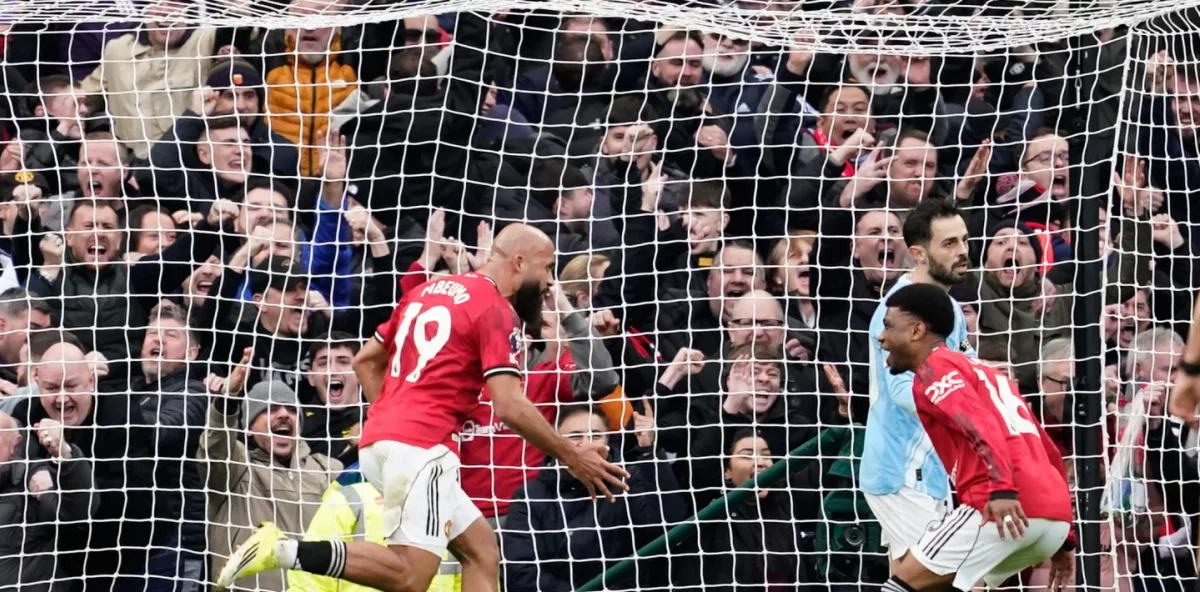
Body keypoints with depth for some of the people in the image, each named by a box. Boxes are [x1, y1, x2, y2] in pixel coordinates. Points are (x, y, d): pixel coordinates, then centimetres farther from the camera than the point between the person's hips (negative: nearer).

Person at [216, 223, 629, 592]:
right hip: (420, 447, -9)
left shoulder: (428, 291, 21)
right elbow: (510, 407, -13)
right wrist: (572, 458, -4)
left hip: (379, 441, 9)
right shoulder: (496, 311, -4)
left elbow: (366, 361, 25)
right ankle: (285, 551, -23)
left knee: (481, 550, 13)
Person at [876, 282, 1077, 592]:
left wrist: (1003, 490, -29)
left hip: (1007, 509, -9)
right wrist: (1064, 539, 32)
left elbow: (981, 426, -16)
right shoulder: (981, 371, 31)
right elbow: (1048, 453, 31)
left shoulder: (935, 369, 4)